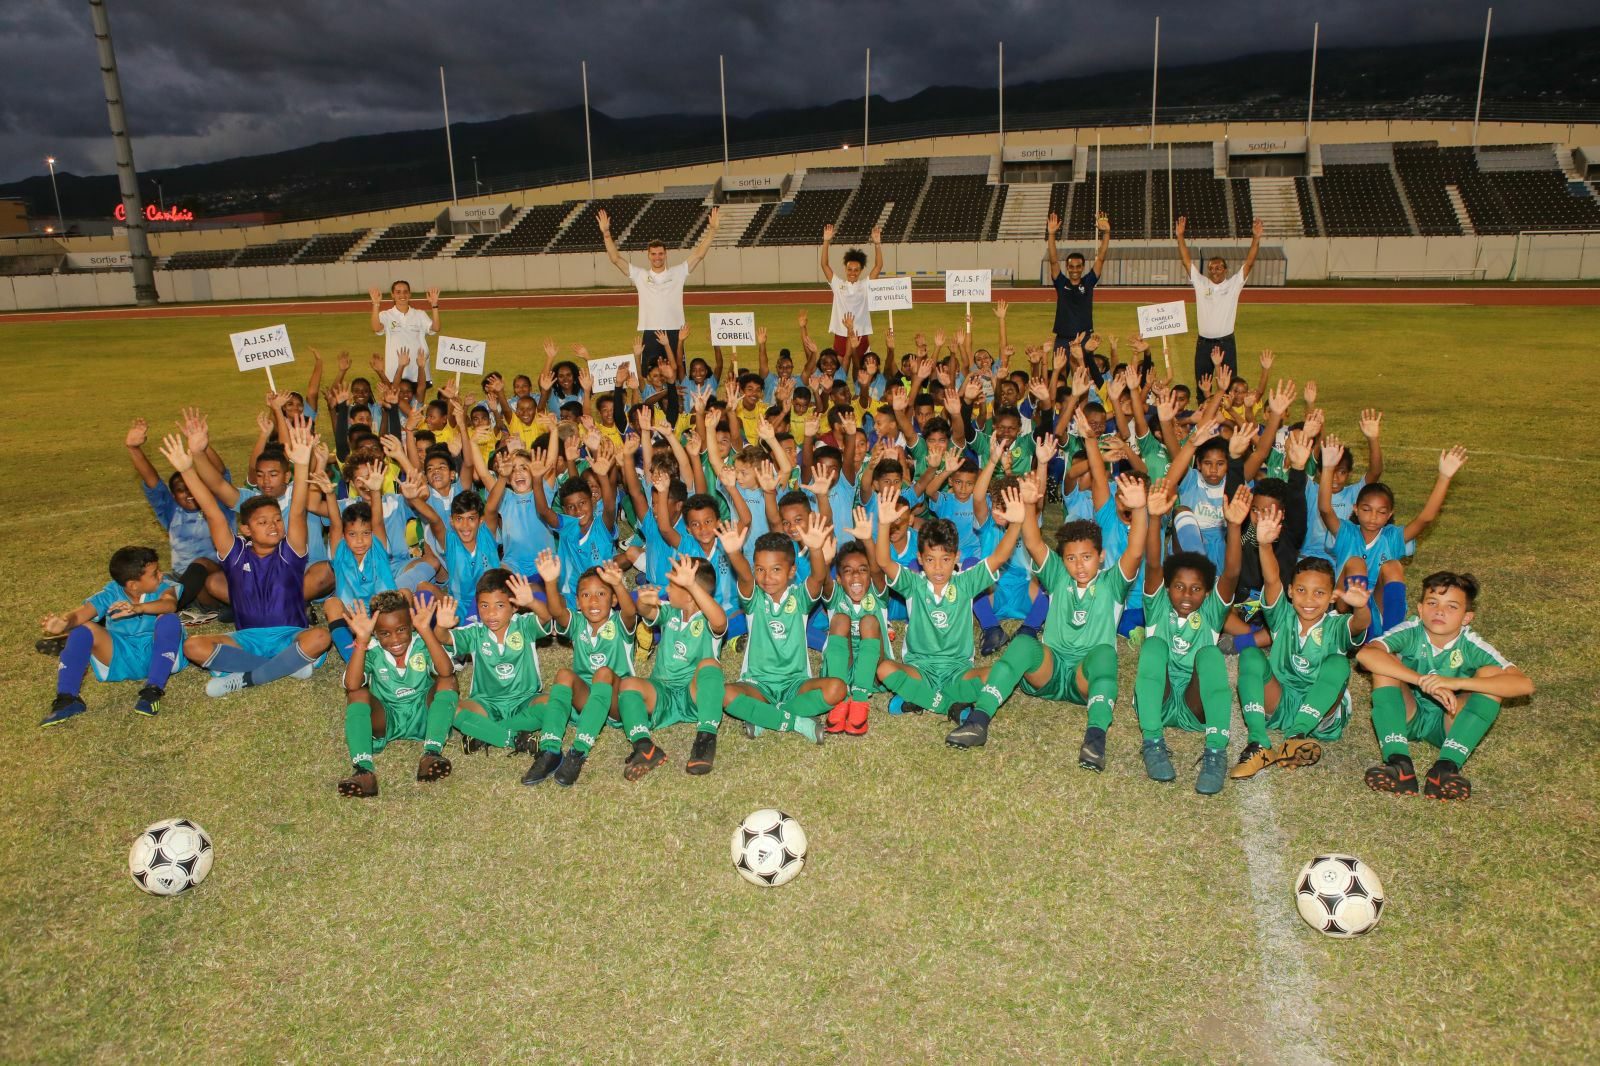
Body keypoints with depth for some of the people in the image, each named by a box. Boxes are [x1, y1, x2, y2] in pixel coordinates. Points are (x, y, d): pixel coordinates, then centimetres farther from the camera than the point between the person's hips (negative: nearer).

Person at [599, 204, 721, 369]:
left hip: (674, 332, 0)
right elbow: (616, 259, 2)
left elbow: (699, 254, 0)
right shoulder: (640, 275, 6)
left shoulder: (678, 273, 5)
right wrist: (606, 233, -6)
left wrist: (712, 230, -7)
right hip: (650, 333, 0)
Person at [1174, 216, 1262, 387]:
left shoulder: (1234, 284, 1)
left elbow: (1249, 262, -8)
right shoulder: (1200, 283, 3)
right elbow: (1186, 261, -3)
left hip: (1226, 342, -1)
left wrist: (1256, 238, -20)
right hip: (1203, 343, 2)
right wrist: (1180, 236, -12)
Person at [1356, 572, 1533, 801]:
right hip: (1407, 716, 0)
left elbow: (1525, 685, -27)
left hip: (1449, 722, 0)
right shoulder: (1411, 632, -15)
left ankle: (1446, 767, -34)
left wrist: (1455, 682, -38)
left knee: (1492, 673, -22)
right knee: (1385, 667, -25)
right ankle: (1399, 764, -38)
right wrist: (1422, 681, -41)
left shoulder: (1471, 646, -14)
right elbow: (1365, 654, -34)